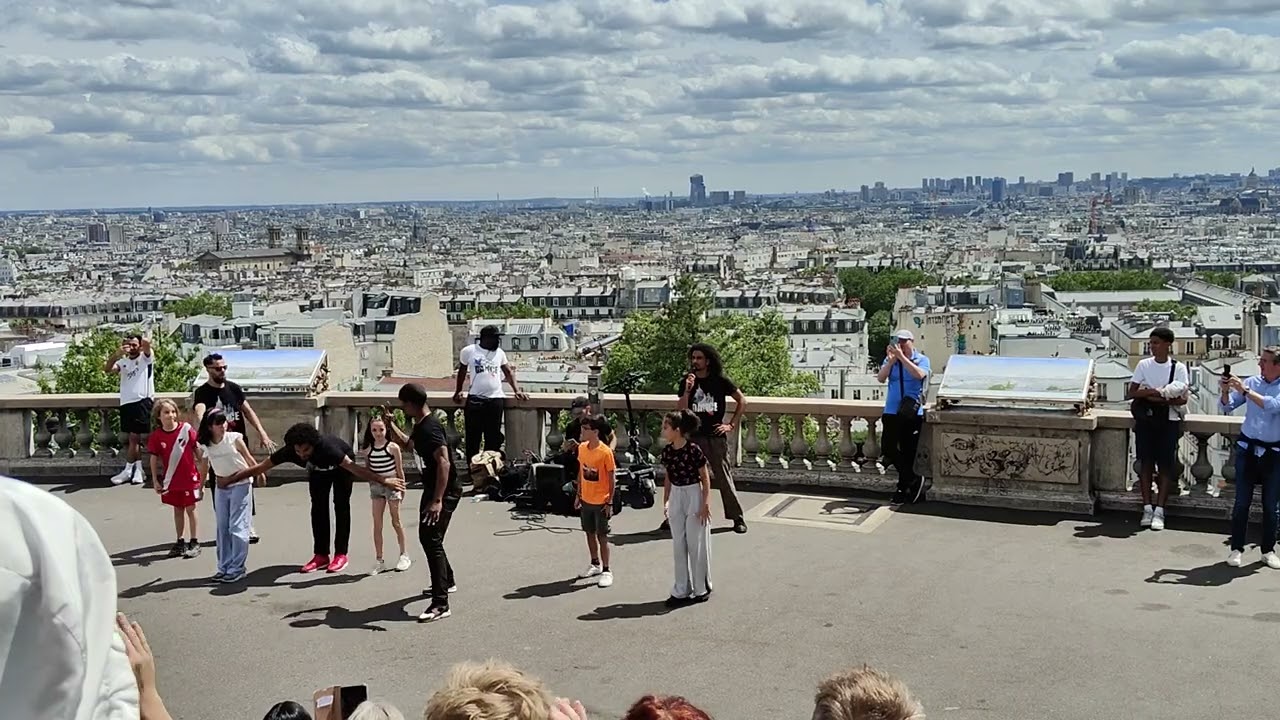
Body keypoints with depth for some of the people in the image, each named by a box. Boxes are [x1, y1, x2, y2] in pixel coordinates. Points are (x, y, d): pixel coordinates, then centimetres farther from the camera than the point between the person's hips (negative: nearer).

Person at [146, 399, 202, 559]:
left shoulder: (186, 429, -10)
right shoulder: (156, 436, -5)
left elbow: (197, 450, -3)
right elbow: (154, 459, 2)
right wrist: (155, 481, 2)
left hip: (189, 477, -2)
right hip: (171, 480, 3)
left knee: (190, 509, 4)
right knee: (177, 510, 14)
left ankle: (194, 543, 10)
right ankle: (180, 542, 22)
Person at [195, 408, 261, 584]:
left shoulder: (234, 438, -15)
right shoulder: (205, 445, -4)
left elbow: (248, 458, -6)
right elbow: (204, 468, 8)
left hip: (240, 485, -5)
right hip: (220, 487, 5)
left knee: (237, 527, -5)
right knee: (222, 529, 10)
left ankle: (237, 569, -1)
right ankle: (224, 567, 19)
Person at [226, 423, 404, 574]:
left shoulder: (327, 447, -46)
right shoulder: (289, 451, -34)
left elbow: (355, 468, -46)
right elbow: (260, 468, -26)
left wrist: (384, 480, -51)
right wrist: (229, 480, -27)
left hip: (341, 466, -4)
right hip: (318, 469, 4)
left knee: (341, 505, -8)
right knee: (318, 507, -1)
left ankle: (341, 554, -6)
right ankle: (321, 555, 3)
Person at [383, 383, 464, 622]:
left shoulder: (430, 428, -24)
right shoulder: (420, 426, 9)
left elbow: (444, 463, -33)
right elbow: (408, 445, 31)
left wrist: (437, 500, -37)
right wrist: (389, 423, 20)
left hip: (445, 491, -11)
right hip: (433, 488, 11)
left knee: (432, 541, -16)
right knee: (427, 537, 24)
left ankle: (440, 604, -18)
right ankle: (446, 582, 42)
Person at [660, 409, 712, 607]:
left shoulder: (693, 450, -17)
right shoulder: (667, 452, 0)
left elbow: (705, 479, -12)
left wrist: (705, 504, -14)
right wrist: (665, 501, 12)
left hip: (693, 496, -6)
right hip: (676, 496, 6)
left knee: (696, 544, 4)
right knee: (678, 545, 10)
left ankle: (701, 588, 18)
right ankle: (682, 590, 18)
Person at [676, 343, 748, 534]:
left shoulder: (720, 381, -1)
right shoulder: (687, 382, 4)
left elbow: (742, 402, 6)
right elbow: (680, 411, -2)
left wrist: (731, 425, -1)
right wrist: (687, 391, -16)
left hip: (716, 437, -2)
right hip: (692, 437, 2)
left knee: (724, 479, 0)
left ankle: (737, 518, 10)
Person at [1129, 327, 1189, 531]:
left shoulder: (1178, 368, -1)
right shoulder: (1144, 365, 4)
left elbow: (1182, 399, -9)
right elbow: (1132, 393, -1)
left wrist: (1154, 395, -16)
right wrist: (1161, 393, -14)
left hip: (1168, 422, -2)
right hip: (1145, 420, 2)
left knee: (1165, 465, -2)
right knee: (1146, 462, 2)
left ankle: (1159, 510, 1)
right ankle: (1147, 508, 8)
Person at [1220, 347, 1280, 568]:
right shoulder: (1252, 382, 2)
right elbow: (1226, 406, 6)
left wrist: (1244, 390, -25)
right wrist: (1226, 391, -13)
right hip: (1247, 448, 2)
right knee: (1242, 502, 1)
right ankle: (1237, 549, 7)